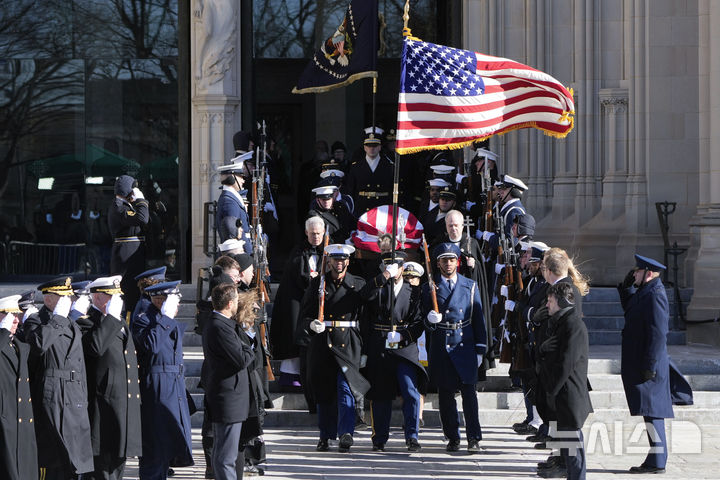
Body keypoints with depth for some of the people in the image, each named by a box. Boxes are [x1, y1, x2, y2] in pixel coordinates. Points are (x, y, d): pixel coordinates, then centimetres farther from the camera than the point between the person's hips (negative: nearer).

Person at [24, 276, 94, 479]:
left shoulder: (73, 326, 22)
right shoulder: (35, 321, -1)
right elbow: (38, 344, -26)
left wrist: (83, 400, 20)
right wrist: (58, 317, -17)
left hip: (75, 401, 7)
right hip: (51, 399, -7)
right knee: (56, 461, -10)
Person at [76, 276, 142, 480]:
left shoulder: (120, 323, 19)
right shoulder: (86, 323, -8)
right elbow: (96, 346, -30)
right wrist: (111, 316, -24)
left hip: (127, 402, 9)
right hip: (104, 407, -8)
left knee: (118, 460, 13)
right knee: (103, 464, -8)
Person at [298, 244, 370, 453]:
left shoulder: (358, 284, 6)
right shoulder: (317, 283, 7)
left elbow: (365, 316, 8)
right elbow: (305, 312, 7)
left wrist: (365, 347, 3)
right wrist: (311, 324, -15)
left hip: (348, 343, -2)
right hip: (322, 341, 2)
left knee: (345, 388, -14)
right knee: (323, 390, 7)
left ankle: (346, 433, -17)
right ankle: (325, 436, 16)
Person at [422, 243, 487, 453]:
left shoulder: (470, 286, 12)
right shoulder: (429, 288, 9)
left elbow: (478, 318, 11)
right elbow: (423, 320, 11)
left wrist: (480, 348, 6)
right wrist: (430, 320, -14)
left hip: (465, 346, 0)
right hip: (440, 347, 0)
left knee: (469, 391, -9)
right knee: (445, 394, 2)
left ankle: (473, 438, -7)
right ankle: (453, 438, 11)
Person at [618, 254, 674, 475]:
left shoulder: (654, 295, -18)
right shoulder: (645, 292, 12)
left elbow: (658, 334, -22)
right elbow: (629, 310, 30)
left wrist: (649, 366, -22)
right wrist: (626, 287, 14)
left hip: (648, 367, -10)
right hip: (640, 364, 10)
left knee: (652, 413, -6)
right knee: (651, 413, 12)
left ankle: (656, 462, -2)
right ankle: (655, 459, 17)